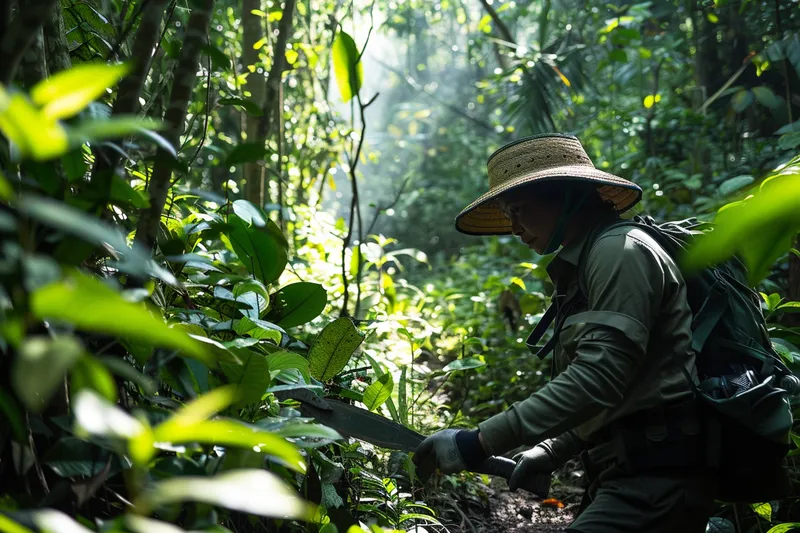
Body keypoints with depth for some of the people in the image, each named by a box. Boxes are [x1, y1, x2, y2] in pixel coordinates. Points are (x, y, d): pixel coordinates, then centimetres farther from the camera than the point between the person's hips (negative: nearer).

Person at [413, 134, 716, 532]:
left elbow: (597, 378, -22)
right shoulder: (582, 268, 20)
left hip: (655, 476, -10)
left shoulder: (619, 250, -10)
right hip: (630, 472, 10)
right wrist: (551, 450, 14)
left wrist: (480, 442, -23)